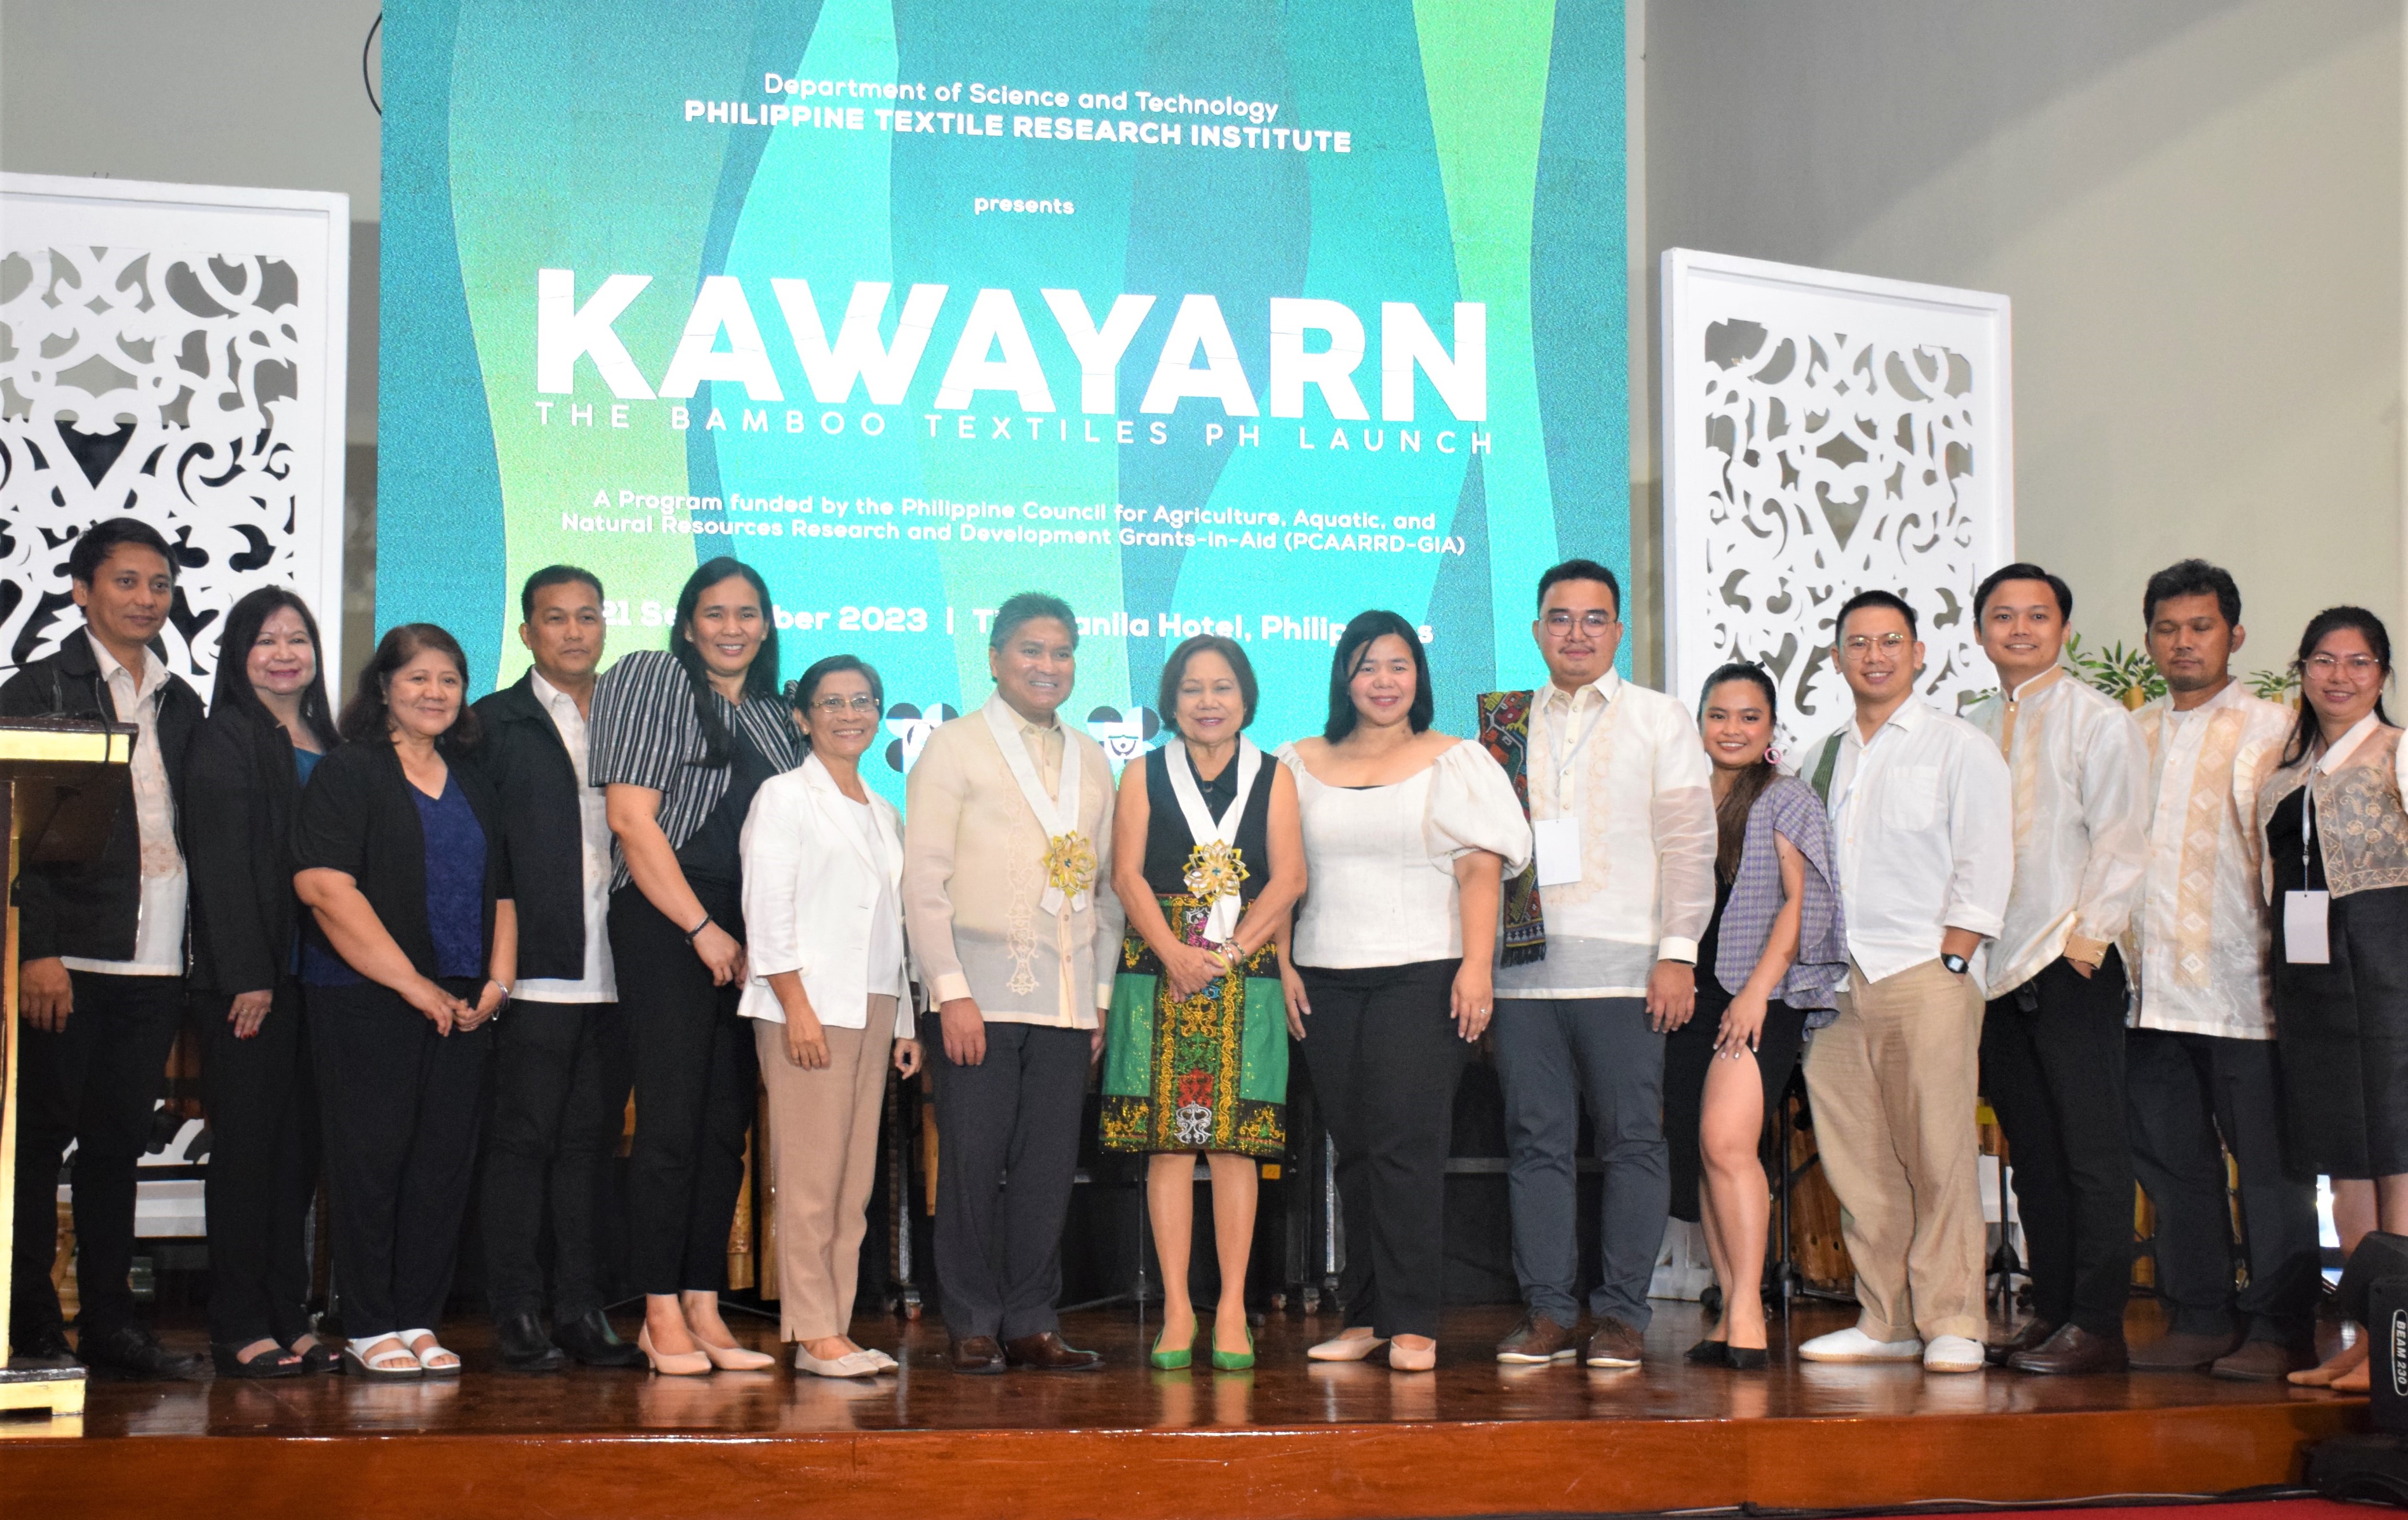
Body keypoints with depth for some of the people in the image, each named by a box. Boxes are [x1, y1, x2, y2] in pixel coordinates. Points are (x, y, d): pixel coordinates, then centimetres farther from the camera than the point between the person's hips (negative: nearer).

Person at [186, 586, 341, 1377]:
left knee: (299, 1149, 8)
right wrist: (247, 977, -16)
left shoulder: (324, 745, 16)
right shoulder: (225, 740, -3)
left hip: (317, 977, 6)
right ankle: (241, 1331, 3)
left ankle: (289, 1319, 14)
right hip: (249, 981, -6)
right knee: (247, 1150, -2)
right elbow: (222, 862, -10)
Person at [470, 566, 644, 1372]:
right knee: (522, 1140, -1)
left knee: (592, 1141, 8)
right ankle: (518, 1314, 5)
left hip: (613, 974, 4)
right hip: (535, 973, -4)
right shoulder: (495, 723, 4)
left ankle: (582, 1311, 13)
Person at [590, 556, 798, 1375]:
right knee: (672, 1119, -8)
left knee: (728, 1124, 5)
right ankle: (662, 1313, -2)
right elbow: (631, 817, -8)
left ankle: (705, 1309, 9)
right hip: (665, 924, -6)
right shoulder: (655, 679, 0)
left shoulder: (773, 715, 19)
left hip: (746, 933, 6)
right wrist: (701, 928, -11)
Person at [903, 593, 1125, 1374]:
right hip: (981, 992, -4)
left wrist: (1102, 994, 10)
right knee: (972, 1164, -1)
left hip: (1066, 1000, 4)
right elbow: (923, 880, -4)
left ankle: (1033, 1323, 13)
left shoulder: (1091, 760, 16)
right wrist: (951, 991, -11)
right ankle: (972, 1328, 8)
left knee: (1050, 1165, 5)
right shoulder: (955, 747, 1)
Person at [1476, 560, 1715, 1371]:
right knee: (1536, 1142, 3)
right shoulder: (1506, 724, 14)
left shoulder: (1662, 720, 7)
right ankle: (1547, 1311, 10)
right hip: (1524, 965, 2)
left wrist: (1678, 953, -7)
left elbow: (1689, 842, 2)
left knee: (1632, 1142, -1)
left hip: (1623, 967, -2)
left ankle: (1621, 1312, 7)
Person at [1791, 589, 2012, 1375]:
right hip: (1833, 979, 5)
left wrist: (1950, 962, -9)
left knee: (1938, 1156, -6)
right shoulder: (1822, 759, 19)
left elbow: (1985, 867, -2)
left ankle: (1952, 1324, 1)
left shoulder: (1959, 746, 4)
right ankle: (1886, 1322, 10)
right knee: (1858, 1161, 3)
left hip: (1924, 976, -5)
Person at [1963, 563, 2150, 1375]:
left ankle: (2098, 1326, -2)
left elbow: (2122, 841, -8)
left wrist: (2088, 935, -14)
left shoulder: (2098, 720, -2)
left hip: (2074, 965, -5)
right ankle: (2051, 1309, 15)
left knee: (2092, 1148, -4)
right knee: (2032, 1149, 9)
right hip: (1993, 966, 6)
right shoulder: (1969, 730, 14)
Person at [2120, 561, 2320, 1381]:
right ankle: (2200, 1320, 18)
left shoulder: (2270, 729, 1)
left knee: (2267, 1160, -1)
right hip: (2152, 988, 5)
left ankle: (2280, 1330, 6)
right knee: (2172, 1160, 9)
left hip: (2240, 985, -5)